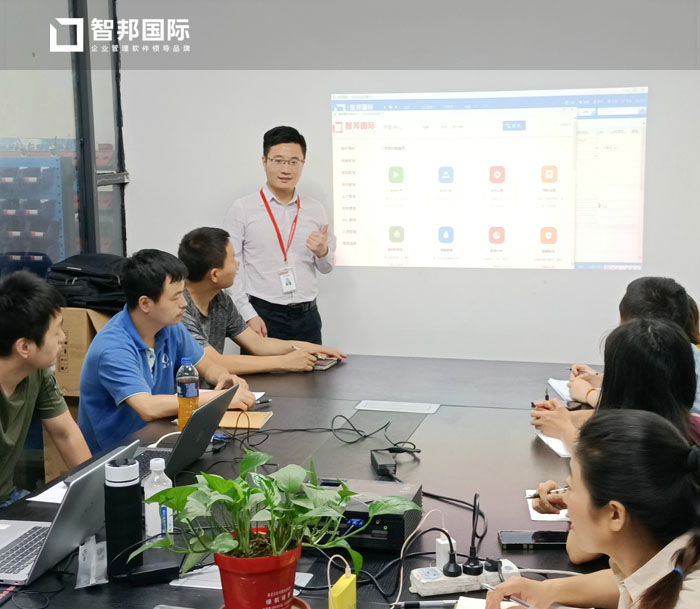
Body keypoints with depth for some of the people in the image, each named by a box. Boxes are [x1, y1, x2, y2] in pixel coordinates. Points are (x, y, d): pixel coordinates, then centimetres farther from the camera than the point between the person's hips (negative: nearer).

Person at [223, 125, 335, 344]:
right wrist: (249, 315, -12)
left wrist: (322, 252, -7)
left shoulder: (315, 209, 8)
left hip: (307, 317, 3)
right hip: (263, 316, -3)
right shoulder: (242, 209, -3)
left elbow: (327, 267, 15)